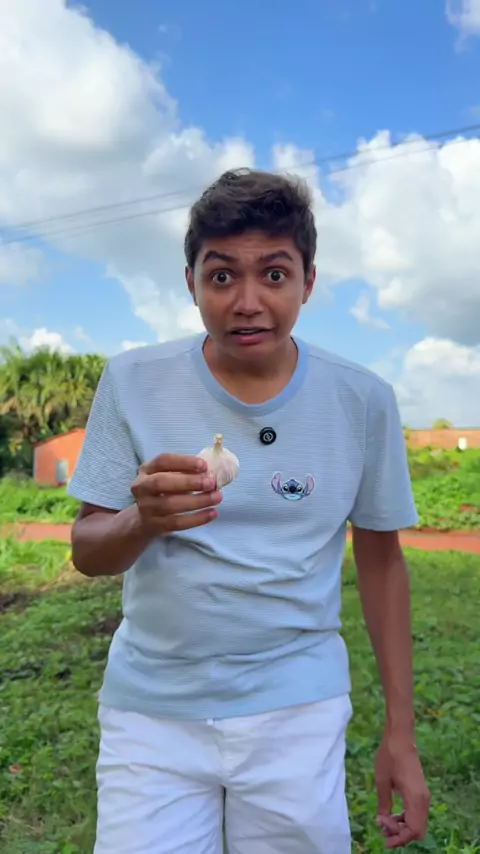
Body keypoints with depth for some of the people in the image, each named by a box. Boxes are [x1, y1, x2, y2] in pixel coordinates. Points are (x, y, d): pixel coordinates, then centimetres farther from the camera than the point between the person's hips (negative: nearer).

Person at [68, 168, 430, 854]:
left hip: (297, 708, 1)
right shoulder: (133, 382, -9)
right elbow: (87, 552, -4)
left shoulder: (363, 401, -7)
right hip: (149, 708, 0)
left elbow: (380, 560, 2)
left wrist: (401, 733, 4)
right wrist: (144, 520, -27)